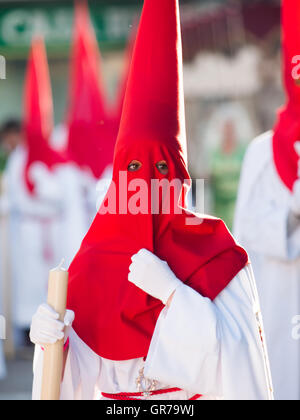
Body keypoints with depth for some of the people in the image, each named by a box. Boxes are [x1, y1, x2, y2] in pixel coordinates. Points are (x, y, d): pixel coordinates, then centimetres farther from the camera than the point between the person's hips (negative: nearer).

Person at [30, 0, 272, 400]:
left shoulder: (215, 251, -3)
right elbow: (80, 378, 2)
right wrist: (51, 341, -17)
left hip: (201, 393, -1)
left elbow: (239, 356, -10)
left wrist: (172, 292, -17)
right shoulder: (94, 260, 1)